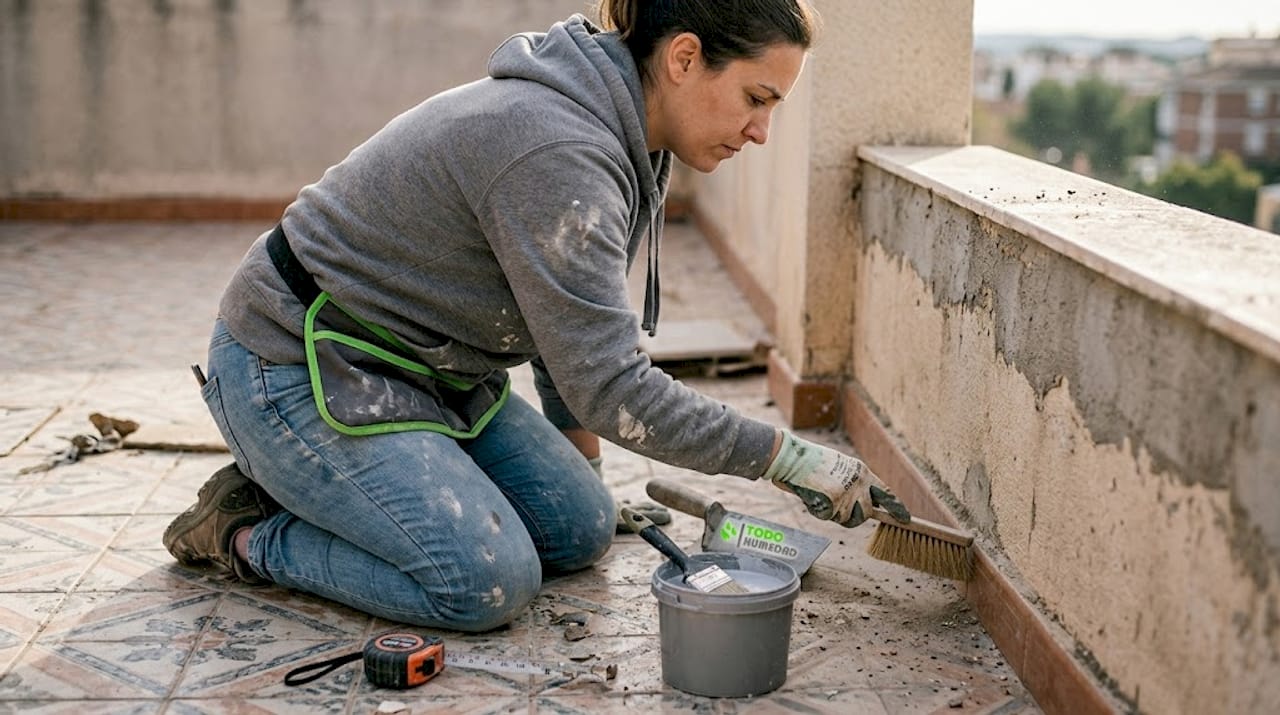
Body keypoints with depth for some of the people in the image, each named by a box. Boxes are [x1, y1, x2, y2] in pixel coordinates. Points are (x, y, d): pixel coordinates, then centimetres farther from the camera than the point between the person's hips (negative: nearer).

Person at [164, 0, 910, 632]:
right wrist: (790, 457, -22)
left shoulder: (615, 135, 2)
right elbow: (612, 386, -28)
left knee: (582, 531, 4)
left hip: (426, 368, 10)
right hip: (302, 367, -10)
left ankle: (311, 488, 14)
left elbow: (574, 334, 15)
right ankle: (248, 530, 0)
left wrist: (580, 459, 21)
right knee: (488, 583, -20)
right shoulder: (557, 152, -29)